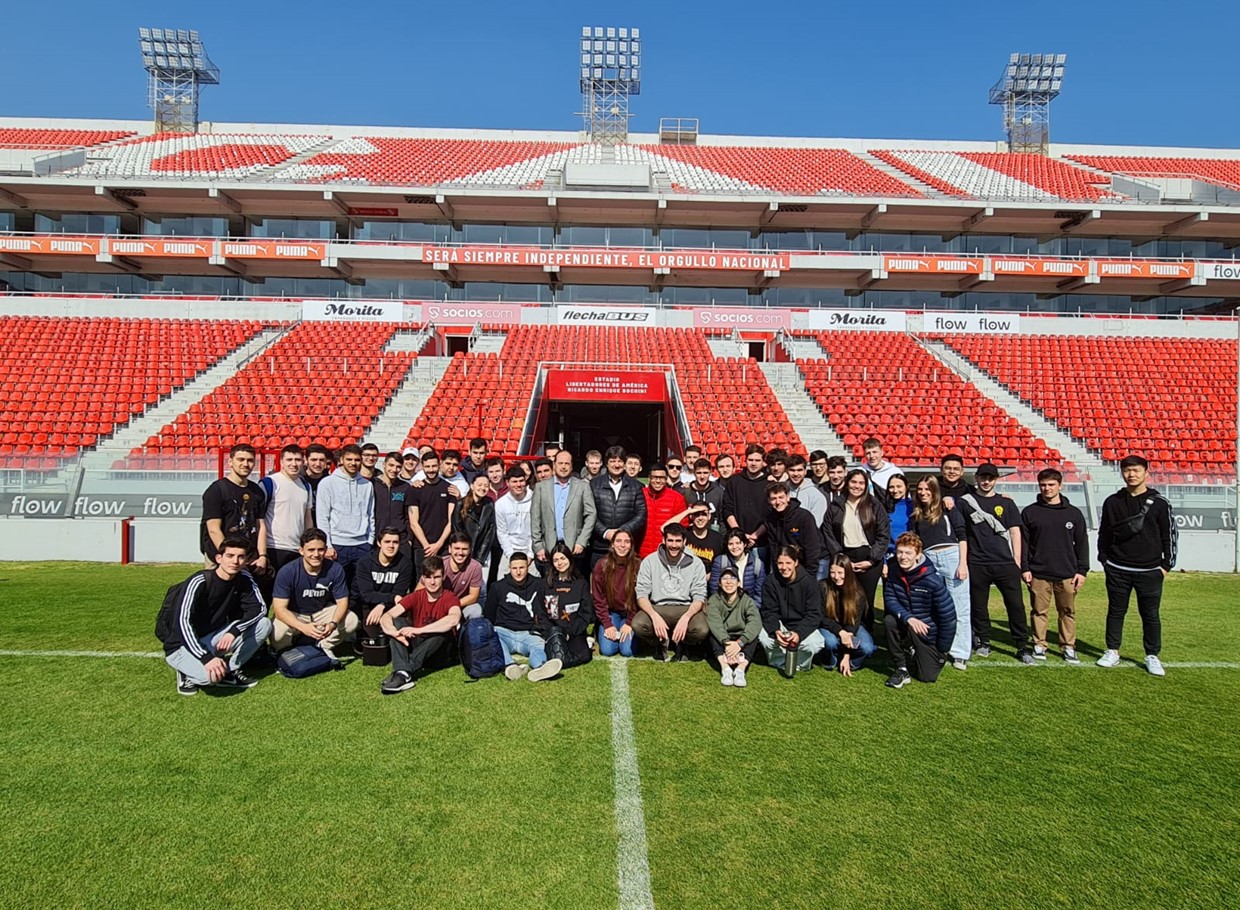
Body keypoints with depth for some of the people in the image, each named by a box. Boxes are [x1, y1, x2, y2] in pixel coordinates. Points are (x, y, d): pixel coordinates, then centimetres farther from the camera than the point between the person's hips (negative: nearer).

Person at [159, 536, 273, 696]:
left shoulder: (243, 579, -5)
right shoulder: (199, 582, -22)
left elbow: (259, 607, -8)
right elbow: (182, 622, -29)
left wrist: (234, 631, -27)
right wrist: (206, 657, -38)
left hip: (214, 638, 6)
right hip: (182, 645, -6)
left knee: (264, 624, -13)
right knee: (210, 675, -36)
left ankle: (229, 671, -2)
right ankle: (188, 672, 0)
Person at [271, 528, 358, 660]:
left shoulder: (335, 569, -16)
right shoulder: (287, 572, -22)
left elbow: (342, 601, -11)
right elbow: (279, 608, -24)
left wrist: (333, 623, -33)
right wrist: (303, 627, -40)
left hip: (323, 612, 2)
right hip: (294, 616, -2)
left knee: (352, 621, -23)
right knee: (278, 635, -33)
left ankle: (324, 646, 1)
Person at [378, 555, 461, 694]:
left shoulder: (449, 598, -13)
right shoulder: (415, 596, -4)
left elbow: (454, 619, -37)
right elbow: (386, 617, -16)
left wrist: (419, 630, -41)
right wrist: (396, 633, -39)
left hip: (440, 648, -3)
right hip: (415, 644, 3)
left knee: (444, 630, -33)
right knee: (396, 621, -19)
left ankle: (406, 672, -41)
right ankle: (403, 673, -40)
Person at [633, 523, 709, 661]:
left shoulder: (695, 563, -2)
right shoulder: (650, 561, -2)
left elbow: (699, 597, -5)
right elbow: (642, 595, -6)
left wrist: (686, 618, -23)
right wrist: (655, 616, -24)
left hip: (686, 608, 0)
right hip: (657, 608, 0)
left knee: (702, 630, -30)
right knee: (638, 625, -30)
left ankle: (680, 641, 7)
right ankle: (661, 642, 5)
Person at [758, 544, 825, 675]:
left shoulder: (809, 581, -16)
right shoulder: (771, 581, -11)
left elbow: (814, 614, -17)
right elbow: (769, 612, -9)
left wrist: (799, 633, -33)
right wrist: (775, 631, -30)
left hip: (803, 625, -1)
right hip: (780, 624, 1)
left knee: (815, 644, -31)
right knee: (764, 637, -29)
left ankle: (800, 664, 3)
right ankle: (781, 662, 0)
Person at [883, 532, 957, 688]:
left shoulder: (932, 580, -25)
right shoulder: (893, 571, -14)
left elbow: (948, 616, -18)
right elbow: (890, 599, -11)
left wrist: (942, 650, -11)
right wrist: (908, 617, -31)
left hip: (929, 633, -2)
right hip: (907, 626, 2)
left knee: (927, 676, -2)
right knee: (889, 620, -30)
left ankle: (936, 655, 33)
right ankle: (901, 669, -11)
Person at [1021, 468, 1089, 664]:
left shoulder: (1074, 513, 6)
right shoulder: (1029, 512, 2)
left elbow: (1081, 543, 8)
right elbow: (1023, 542, 2)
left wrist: (1082, 570, 2)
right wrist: (1024, 568, -4)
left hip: (1067, 574, 1)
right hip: (1038, 573, -1)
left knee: (1068, 611, 7)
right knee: (1039, 611, 5)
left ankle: (1068, 646, 17)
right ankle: (1039, 645, 15)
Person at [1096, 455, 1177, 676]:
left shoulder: (1159, 502, -2)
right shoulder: (1112, 502, 4)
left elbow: (1170, 534, 2)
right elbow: (1104, 533, 10)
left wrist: (1166, 565, 0)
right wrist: (1104, 558, 7)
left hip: (1150, 570, -1)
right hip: (1118, 570, 2)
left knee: (1150, 614, 5)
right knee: (1116, 611, 9)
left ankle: (1152, 656, 18)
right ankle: (1112, 652, 19)